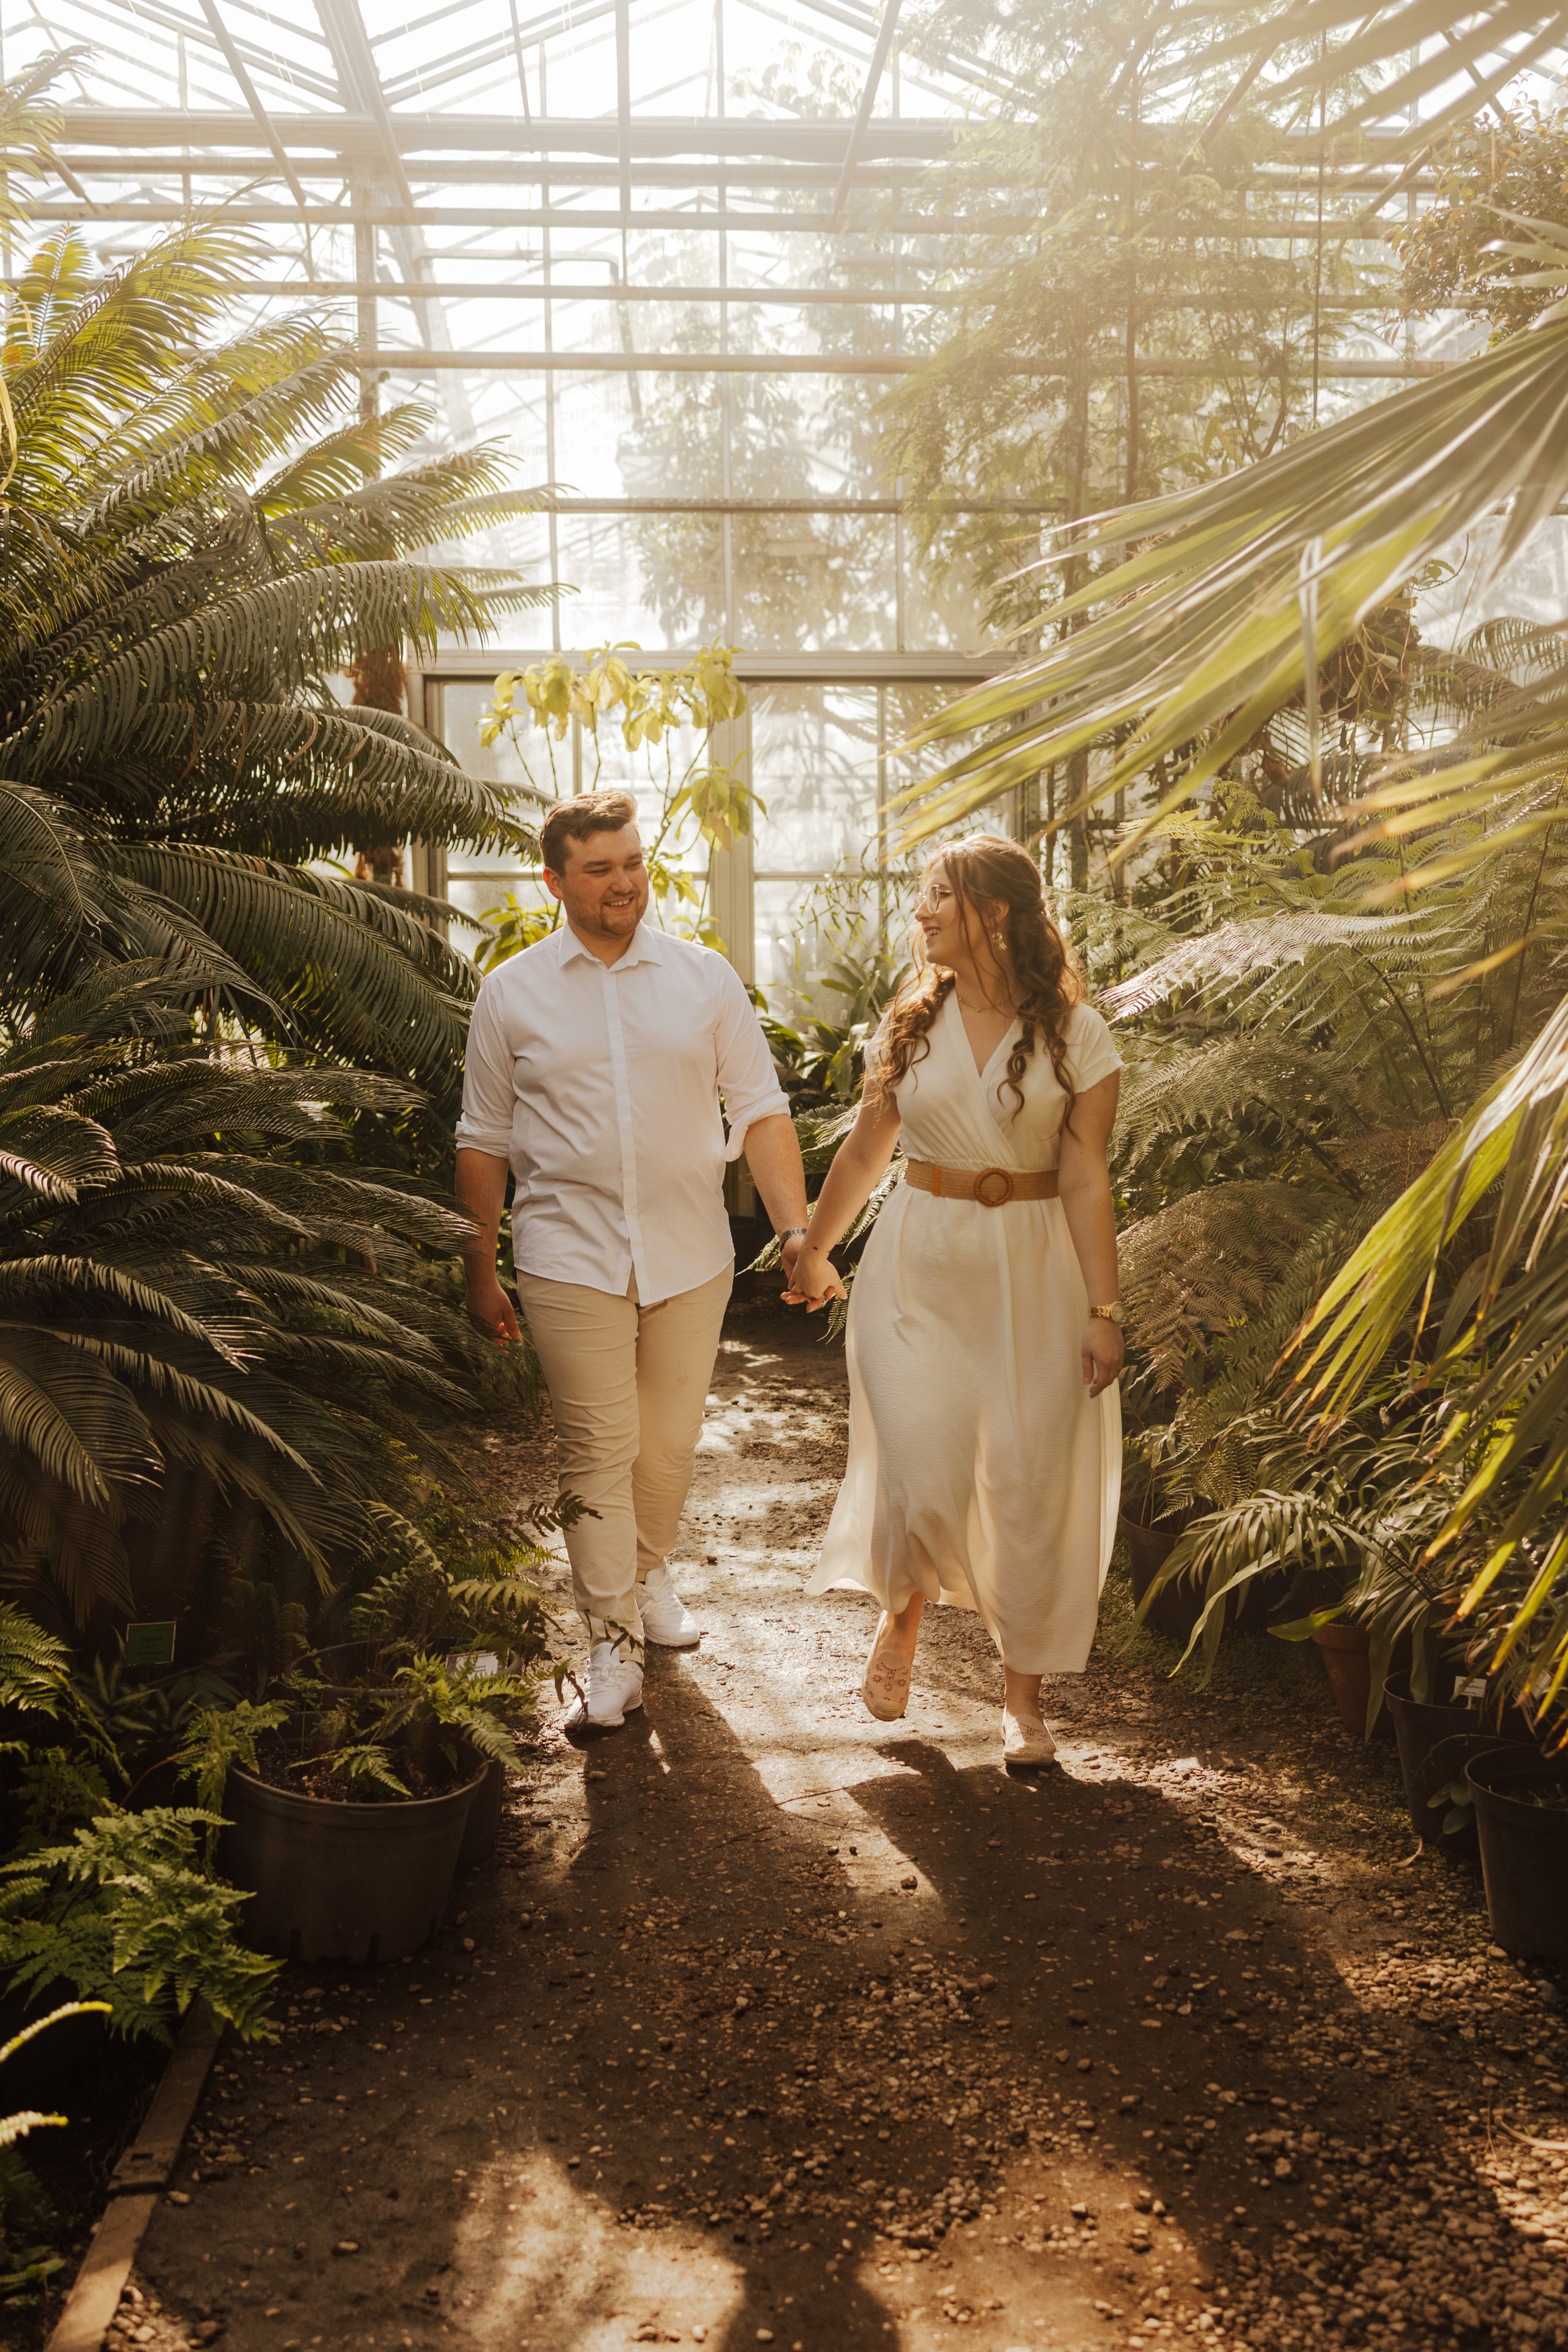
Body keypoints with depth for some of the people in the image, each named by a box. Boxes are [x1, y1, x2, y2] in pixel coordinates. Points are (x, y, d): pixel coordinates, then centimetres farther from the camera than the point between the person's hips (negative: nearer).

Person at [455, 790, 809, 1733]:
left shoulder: (705, 977, 4)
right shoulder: (512, 993, 2)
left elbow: (762, 1109, 4)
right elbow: (485, 1142, 8)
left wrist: (798, 1231, -5)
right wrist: (480, 1268, 7)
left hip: (691, 1255, 2)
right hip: (572, 1256, -2)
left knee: (670, 1441, 13)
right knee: (597, 1448, -4)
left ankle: (648, 1573, 39)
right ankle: (615, 1647, 5)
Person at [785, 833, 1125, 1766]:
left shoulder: (1075, 1034, -3)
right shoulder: (910, 1024, 5)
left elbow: (1084, 1180, -6)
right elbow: (865, 1150, 15)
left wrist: (1104, 1311, -9)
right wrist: (815, 1251, 22)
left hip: (1034, 1274, -1)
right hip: (919, 1266, 1)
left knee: (1031, 1485, 2)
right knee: (924, 1475, -7)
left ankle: (1025, 1694, 20)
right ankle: (904, 1613, 27)